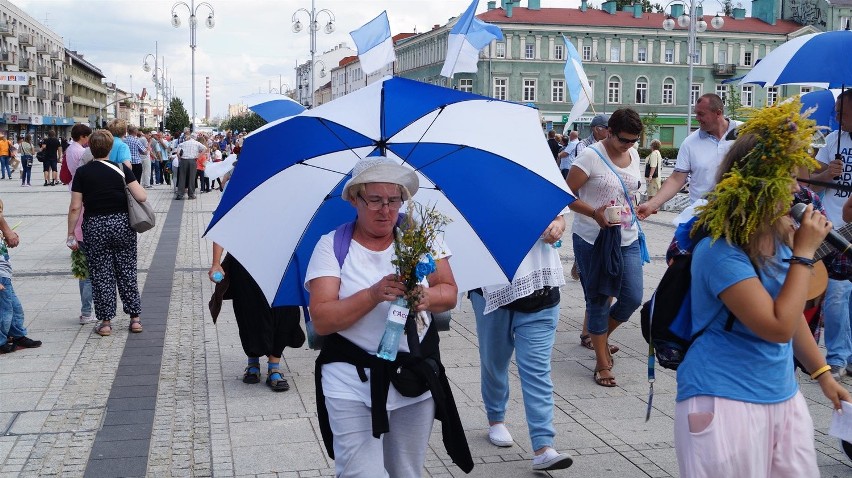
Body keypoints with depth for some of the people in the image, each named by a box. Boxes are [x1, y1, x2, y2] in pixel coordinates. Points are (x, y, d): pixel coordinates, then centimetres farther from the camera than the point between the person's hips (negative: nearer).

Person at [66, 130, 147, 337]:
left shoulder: (82, 172, -3)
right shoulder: (121, 169, -3)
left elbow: (75, 207, -4)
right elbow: (141, 197, -10)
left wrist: (71, 235, 3)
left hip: (94, 227, -1)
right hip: (122, 224, 1)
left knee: (101, 275, 7)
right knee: (127, 272, 10)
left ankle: (105, 322, 11)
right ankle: (135, 318, 14)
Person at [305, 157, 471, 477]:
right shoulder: (331, 246, -4)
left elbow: (450, 292, 3)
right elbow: (321, 320, -11)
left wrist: (428, 297, -20)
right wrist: (374, 295, -25)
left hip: (416, 376, 3)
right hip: (352, 382, -3)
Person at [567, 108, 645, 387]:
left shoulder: (633, 154, 7)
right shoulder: (591, 156, -13)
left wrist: (636, 208, 15)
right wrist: (594, 213, -25)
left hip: (627, 238, 6)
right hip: (593, 239, -5)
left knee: (632, 298, 0)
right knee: (598, 300, 4)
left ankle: (600, 335, 29)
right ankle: (602, 362, 17)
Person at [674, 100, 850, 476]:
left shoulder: (781, 236, 4)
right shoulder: (720, 251, -20)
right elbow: (778, 327, -24)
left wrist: (822, 374, 20)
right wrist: (804, 254, -19)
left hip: (783, 397, 8)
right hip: (725, 403, -8)